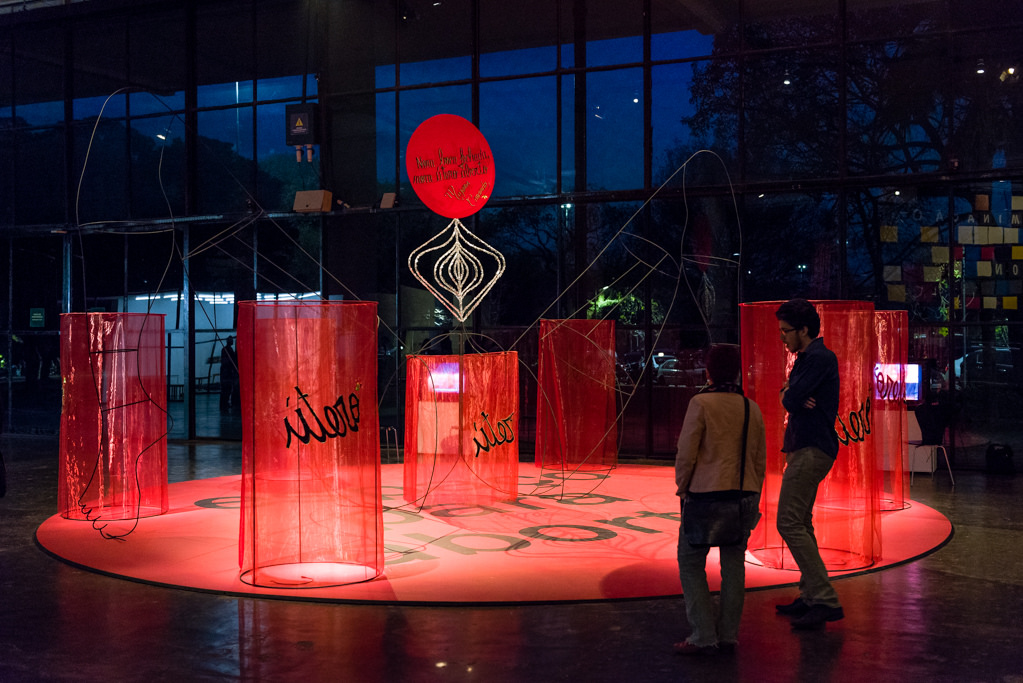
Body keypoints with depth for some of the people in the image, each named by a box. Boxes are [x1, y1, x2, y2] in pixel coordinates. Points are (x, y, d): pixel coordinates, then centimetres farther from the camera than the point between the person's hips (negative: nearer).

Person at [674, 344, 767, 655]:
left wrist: (683, 489, 3)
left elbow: (686, 453, -9)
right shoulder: (752, 408, 8)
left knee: (691, 563, 4)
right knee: (733, 564, 11)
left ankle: (703, 636, 0)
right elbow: (760, 458, 12)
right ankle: (728, 635, 13)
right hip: (744, 496, 5)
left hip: (707, 493, -5)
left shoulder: (701, 403, -8)